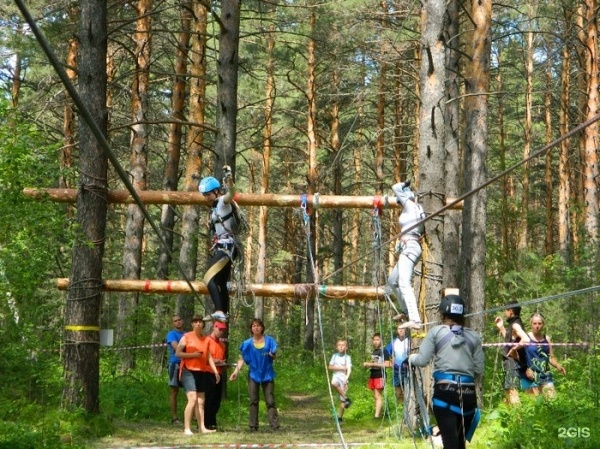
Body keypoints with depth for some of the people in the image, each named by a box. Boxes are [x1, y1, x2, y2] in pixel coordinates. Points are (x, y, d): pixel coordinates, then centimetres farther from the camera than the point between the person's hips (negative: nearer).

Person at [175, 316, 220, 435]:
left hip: (202, 372, 6)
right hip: (189, 371, -6)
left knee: (201, 401, 7)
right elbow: (177, 353, -6)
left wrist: (215, 371, 5)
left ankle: (202, 427, 10)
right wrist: (193, 355, -17)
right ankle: (187, 428, -15)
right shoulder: (186, 337, -3)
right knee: (193, 399, -17)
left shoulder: (207, 339, 11)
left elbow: (209, 357, 13)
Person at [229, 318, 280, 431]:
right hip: (253, 374, 1)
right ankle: (253, 426, 5)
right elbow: (242, 358, 1)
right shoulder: (247, 343, 3)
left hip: (267, 374, -1)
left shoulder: (269, 340, 1)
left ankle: (275, 425, -8)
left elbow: (274, 356, 2)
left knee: (270, 401, -4)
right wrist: (236, 370, -13)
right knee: (254, 401, 3)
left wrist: (272, 355, -21)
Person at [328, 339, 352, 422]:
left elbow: (349, 369, -12)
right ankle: (346, 399, -26)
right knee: (333, 383, -36)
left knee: (342, 400, -3)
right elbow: (330, 367, 5)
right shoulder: (334, 356, 8)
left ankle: (340, 417, 7)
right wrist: (340, 368, -7)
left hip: (344, 378, -1)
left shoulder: (347, 357, -1)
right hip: (336, 376, 1)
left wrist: (346, 378, -29)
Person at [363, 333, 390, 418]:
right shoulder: (374, 351, 16)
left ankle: (377, 416, -14)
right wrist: (368, 364, 9)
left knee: (378, 396, -10)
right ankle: (379, 413, 13)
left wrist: (373, 364, -17)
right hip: (372, 375, 8)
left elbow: (387, 364, -16)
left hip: (380, 376, -8)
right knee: (375, 396, 8)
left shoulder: (384, 352, -7)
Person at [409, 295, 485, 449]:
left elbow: (422, 361, 0)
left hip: (445, 392, -3)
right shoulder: (474, 336, 12)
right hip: (468, 393, 3)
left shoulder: (436, 332, 4)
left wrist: (410, 357, 22)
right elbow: (479, 371, 10)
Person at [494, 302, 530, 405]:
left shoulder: (515, 324, -14)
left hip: (513, 363, -11)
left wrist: (514, 349, -19)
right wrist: (501, 327, 25)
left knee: (512, 391, -15)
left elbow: (526, 340, -31)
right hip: (510, 363, 11)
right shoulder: (513, 324, 15)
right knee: (509, 392, 16)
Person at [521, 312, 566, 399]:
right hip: (530, 378, -4)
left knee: (552, 398, -8)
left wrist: (558, 366, 0)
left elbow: (551, 357, 18)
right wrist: (526, 369, -19)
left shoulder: (546, 339, 13)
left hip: (545, 376, 4)